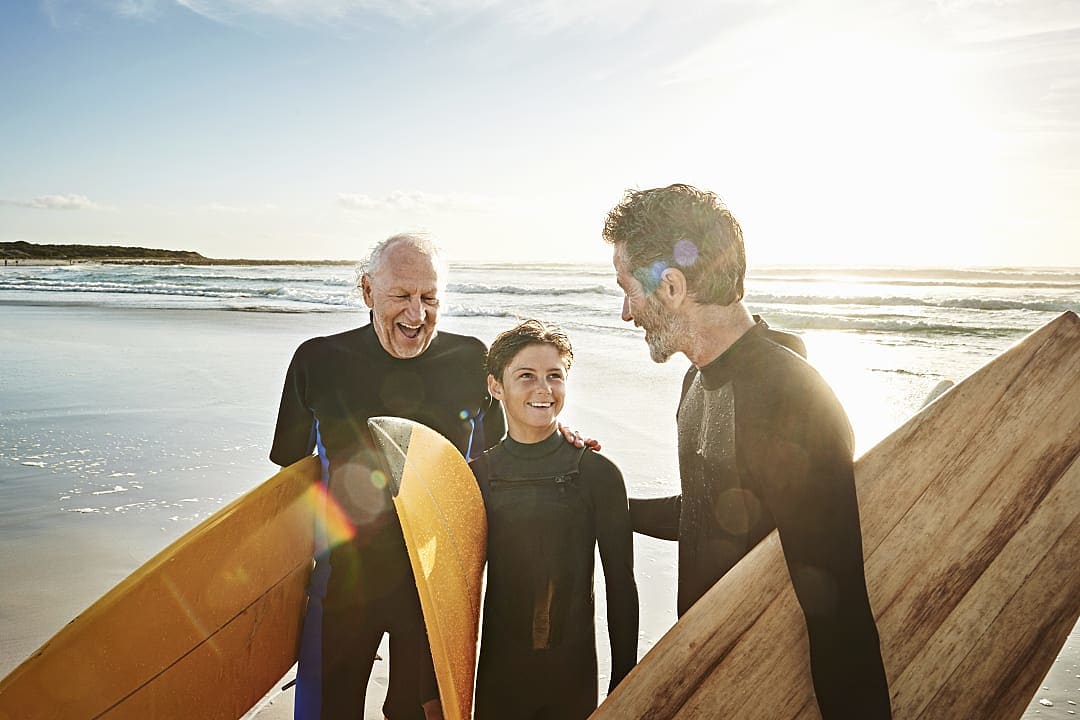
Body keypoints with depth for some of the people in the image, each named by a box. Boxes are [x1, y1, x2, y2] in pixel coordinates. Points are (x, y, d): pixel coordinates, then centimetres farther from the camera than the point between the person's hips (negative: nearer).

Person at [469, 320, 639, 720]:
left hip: (574, 672, -1)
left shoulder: (597, 473, -8)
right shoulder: (477, 476, -2)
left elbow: (620, 583, -4)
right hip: (499, 673, 2)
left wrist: (624, 681, -2)